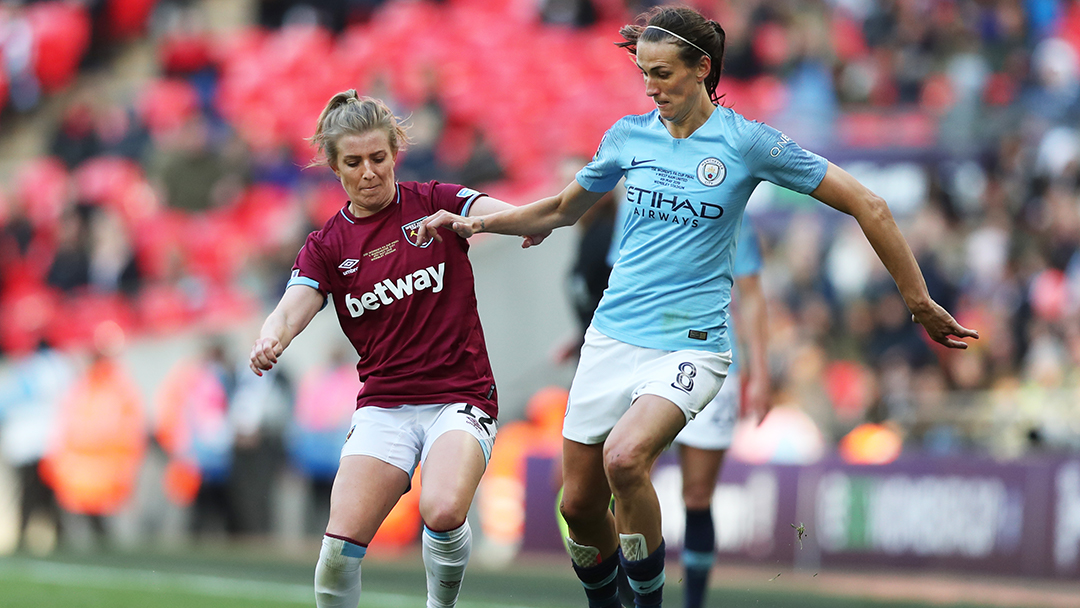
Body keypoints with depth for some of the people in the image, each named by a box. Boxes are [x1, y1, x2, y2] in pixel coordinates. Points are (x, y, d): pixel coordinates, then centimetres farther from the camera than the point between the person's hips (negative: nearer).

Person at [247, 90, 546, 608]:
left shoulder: (434, 204, 2)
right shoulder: (327, 246, 7)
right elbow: (290, 313, -7)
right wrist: (269, 342, -32)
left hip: (459, 397, -2)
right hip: (383, 404, 2)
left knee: (443, 512, -30)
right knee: (342, 542, -17)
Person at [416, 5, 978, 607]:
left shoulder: (746, 141, -6)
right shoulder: (629, 135, 6)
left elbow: (868, 207, -3)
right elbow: (563, 210, 26)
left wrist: (920, 302, -1)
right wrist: (476, 222, 15)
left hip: (691, 344, -5)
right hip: (614, 335, 5)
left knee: (625, 457, -31)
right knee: (580, 505, 3)